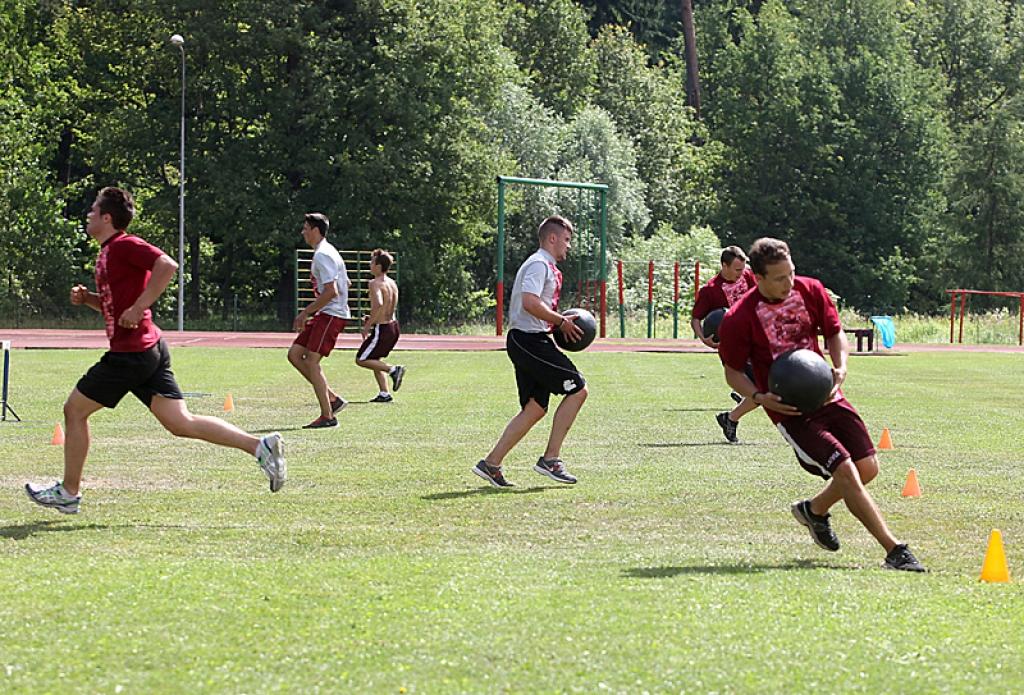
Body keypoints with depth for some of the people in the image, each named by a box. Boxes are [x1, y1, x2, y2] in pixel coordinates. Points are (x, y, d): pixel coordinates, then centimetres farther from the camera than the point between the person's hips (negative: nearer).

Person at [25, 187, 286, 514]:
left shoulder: (124, 246, -11)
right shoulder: (108, 252, 19)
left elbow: (168, 266, -26)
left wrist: (138, 309, -25)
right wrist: (87, 298, 11)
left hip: (130, 352, -10)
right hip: (150, 351, 10)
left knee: (74, 409, 5)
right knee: (181, 423, 2)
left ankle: (68, 493, 15)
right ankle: (259, 446, -8)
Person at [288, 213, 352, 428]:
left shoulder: (322, 255, -15)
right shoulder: (325, 252, 18)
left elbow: (331, 291, -23)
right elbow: (345, 284, 25)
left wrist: (305, 313, -18)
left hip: (331, 315, -10)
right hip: (324, 315, 10)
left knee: (311, 361, -12)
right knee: (294, 354, 8)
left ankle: (327, 416, -10)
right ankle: (332, 398, 9)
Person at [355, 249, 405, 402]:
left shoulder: (375, 284, -17)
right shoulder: (392, 283, 10)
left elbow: (378, 305, -33)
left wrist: (367, 326, -24)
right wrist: (372, 319, 14)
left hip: (382, 329, -9)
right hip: (393, 326, 9)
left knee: (361, 360, 2)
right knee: (374, 360, 21)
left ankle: (393, 370, -7)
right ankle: (384, 393, 18)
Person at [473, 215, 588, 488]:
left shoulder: (546, 267, 22)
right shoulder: (539, 264, -11)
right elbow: (530, 302, -25)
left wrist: (559, 320, 14)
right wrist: (561, 322, -17)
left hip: (526, 342, 11)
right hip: (530, 340, -11)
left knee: (535, 409, 10)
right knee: (577, 389, -9)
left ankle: (491, 463, 9)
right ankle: (550, 459, -6)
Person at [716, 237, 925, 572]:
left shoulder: (811, 291, -1)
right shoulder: (738, 321, -15)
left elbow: (835, 333, 11)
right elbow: (733, 372, -3)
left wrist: (840, 369, -9)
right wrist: (760, 398, -22)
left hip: (826, 396, 6)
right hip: (790, 409, -6)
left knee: (868, 467, 4)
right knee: (845, 470, -17)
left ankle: (814, 509, 32)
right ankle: (894, 550, -13)